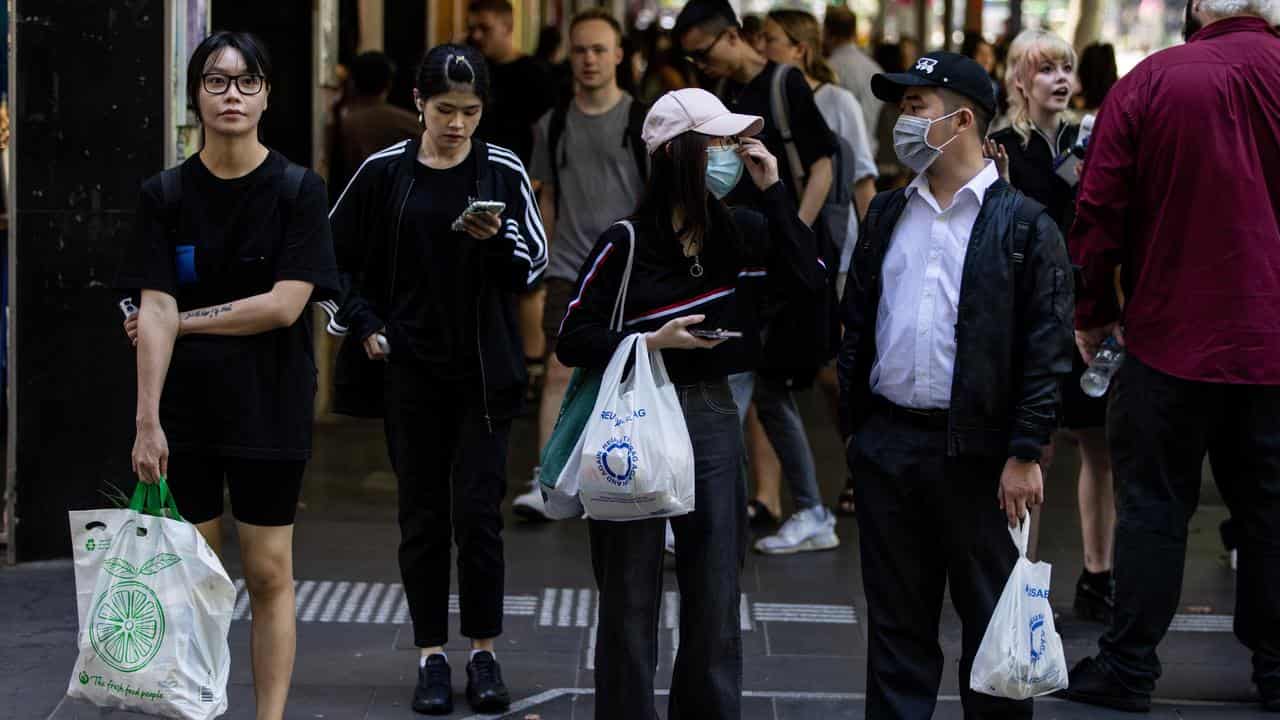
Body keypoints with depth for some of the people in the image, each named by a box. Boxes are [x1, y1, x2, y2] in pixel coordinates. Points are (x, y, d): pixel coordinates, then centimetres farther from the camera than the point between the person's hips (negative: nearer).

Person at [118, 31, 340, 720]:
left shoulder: (298, 190, -3)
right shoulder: (164, 194, 2)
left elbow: (285, 304, -11)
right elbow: (154, 311, -5)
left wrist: (184, 319, -7)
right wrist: (147, 420, -12)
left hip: (269, 407, -1)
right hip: (183, 411, 2)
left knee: (269, 574, 2)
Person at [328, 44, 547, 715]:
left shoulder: (503, 172, -1)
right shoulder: (384, 172, 0)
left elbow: (532, 264, 1)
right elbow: (336, 257, 9)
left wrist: (497, 239, -19)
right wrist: (366, 326, -2)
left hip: (484, 371, -1)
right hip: (409, 369, 1)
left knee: (477, 514, -4)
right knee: (423, 516, 6)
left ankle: (484, 653, 9)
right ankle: (432, 657, 14)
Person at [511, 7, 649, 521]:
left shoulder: (644, 121, -1)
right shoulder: (552, 126, 8)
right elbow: (548, 198, 14)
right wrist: (551, 259, 8)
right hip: (570, 268, 2)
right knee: (560, 369, -8)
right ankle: (546, 482, -11)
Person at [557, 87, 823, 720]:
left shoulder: (742, 233, 4)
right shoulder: (627, 243, -9)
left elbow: (808, 281, -6)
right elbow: (573, 341, -7)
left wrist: (773, 191, -6)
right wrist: (652, 342, -20)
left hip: (712, 416, 4)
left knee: (716, 597, 8)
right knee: (630, 601, 4)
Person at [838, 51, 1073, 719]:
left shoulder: (1023, 225, -5)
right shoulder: (887, 214, 12)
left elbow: (1047, 349, -8)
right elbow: (856, 325, 16)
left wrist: (1025, 454, -12)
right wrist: (852, 424, 10)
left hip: (977, 452, -5)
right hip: (886, 444, 5)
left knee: (991, 619, 4)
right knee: (896, 620, 11)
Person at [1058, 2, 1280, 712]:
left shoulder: (1149, 81, -8)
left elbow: (1099, 212, -7)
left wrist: (1093, 314, 5)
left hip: (1172, 334, -2)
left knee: (1153, 504, 5)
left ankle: (1128, 667, 8)